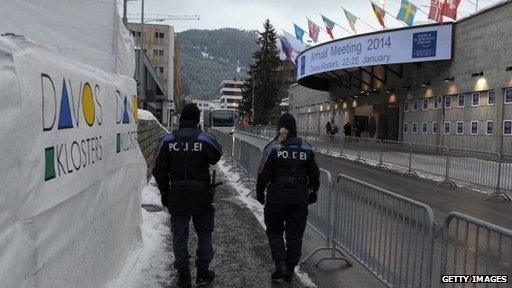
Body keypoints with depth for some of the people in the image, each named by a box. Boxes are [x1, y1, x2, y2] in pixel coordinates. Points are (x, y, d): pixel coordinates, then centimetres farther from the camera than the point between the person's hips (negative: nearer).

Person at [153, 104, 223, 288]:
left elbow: (159, 171, 1)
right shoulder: (205, 139, -9)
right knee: (204, 234, 15)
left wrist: (165, 195, 12)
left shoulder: (167, 140, -3)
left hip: (177, 196, 1)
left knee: (179, 235, 12)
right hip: (202, 196, -1)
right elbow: (216, 158, 9)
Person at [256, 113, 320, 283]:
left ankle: (280, 263, 0)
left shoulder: (273, 147, -8)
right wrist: (313, 193, 22)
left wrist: (260, 194, 6)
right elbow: (314, 175, 8)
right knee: (295, 233, 12)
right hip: (300, 198, 3)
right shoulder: (306, 148, 2)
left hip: (277, 197, -2)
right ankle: (290, 270, 20)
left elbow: (263, 174, -8)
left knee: (274, 230, 15)